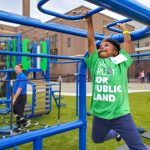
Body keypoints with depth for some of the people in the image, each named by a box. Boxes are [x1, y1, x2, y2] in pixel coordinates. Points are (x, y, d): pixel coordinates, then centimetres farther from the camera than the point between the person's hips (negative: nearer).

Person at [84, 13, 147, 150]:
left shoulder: (120, 61, 3)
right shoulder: (95, 62, 7)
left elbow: (128, 41, 8)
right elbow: (91, 41, 7)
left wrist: (124, 28, 23)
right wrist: (89, 22, 12)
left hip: (120, 114, -3)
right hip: (99, 115, 3)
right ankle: (116, 133, 52)